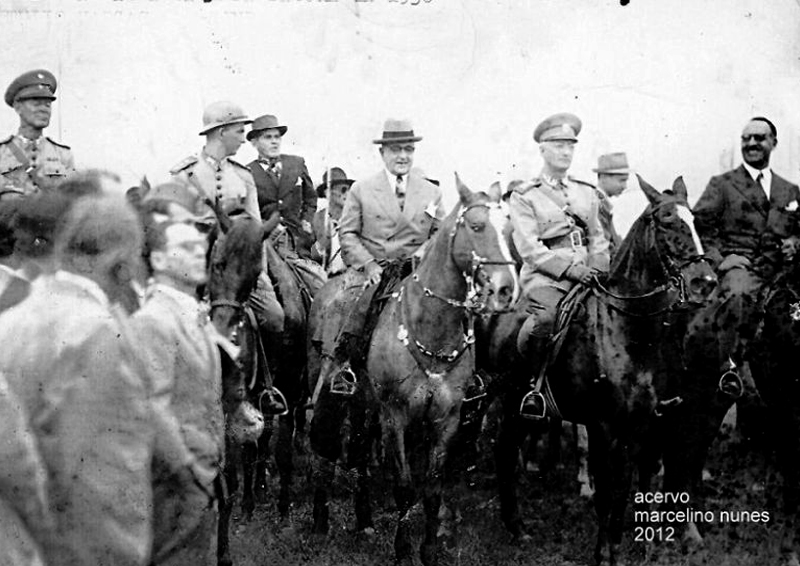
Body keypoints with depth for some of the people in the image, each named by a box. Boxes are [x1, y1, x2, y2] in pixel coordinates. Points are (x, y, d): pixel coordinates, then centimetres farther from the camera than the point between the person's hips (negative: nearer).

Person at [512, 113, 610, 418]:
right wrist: (569, 269, -16)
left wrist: (597, 272, 2)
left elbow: (598, 240, 22)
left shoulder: (587, 193, 22)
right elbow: (530, 248, -5)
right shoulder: (524, 196, 5)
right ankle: (536, 383, -13)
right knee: (547, 314, -36)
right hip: (544, 276, -5)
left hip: (584, 275, 5)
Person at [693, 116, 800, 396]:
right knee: (737, 293, -37)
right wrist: (717, 258, -9)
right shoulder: (722, 184, 13)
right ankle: (729, 365, -33)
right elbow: (699, 224, 4)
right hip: (739, 266, -4)